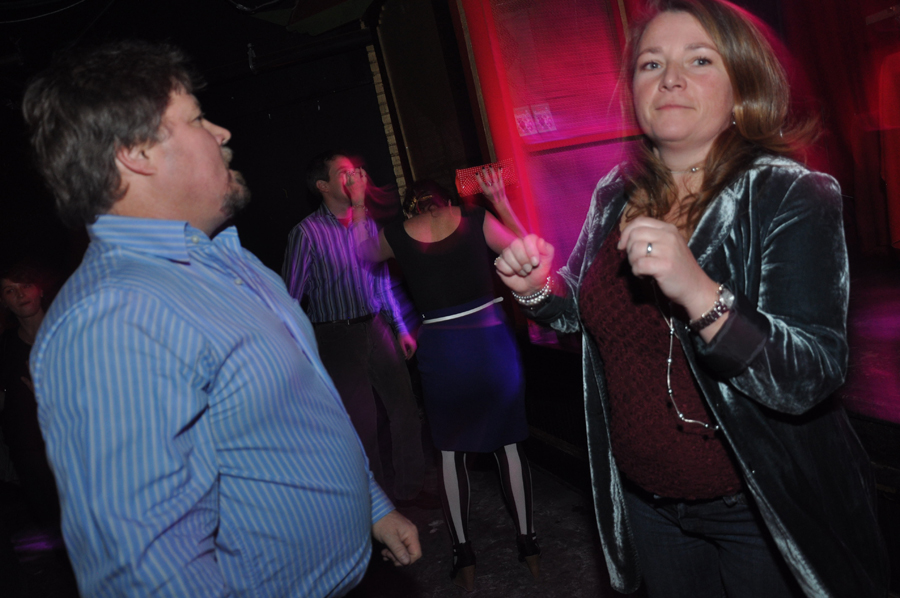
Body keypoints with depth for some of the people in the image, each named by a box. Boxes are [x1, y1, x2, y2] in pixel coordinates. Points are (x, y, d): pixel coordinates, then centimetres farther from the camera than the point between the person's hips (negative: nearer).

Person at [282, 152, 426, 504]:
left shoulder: (367, 222, 8)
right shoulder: (307, 232, -10)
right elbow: (290, 297, -8)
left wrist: (400, 328, 14)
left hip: (377, 327, 6)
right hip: (338, 338, -5)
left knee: (405, 410, 10)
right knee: (362, 423, 4)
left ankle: (409, 489, 29)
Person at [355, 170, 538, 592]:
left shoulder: (396, 236, 1)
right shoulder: (476, 220, -2)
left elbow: (366, 253, 23)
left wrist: (358, 210, 27)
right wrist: (499, 200, 16)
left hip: (440, 349, 0)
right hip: (491, 340, 1)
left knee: (450, 452, 13)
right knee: (509, 443, 13)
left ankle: (464, 557, 21)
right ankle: (528, 545, 25)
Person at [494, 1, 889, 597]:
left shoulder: (793, 197, -18)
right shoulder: (615, 196, -3)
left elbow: (812, 380, -26)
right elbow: (589, 313, 11)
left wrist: (698, 291, -40)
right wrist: (543, 290, -10)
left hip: (769, 513, -4)